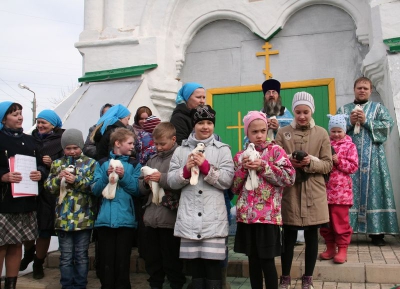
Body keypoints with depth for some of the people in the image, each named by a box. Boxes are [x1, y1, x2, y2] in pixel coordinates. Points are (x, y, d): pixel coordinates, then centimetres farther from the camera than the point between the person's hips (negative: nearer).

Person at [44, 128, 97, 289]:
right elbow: (48, 187, 4)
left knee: (82, 255, 10)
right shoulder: (57, 164, 9)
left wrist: (76, 180, -19)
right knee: (66, 256, 10)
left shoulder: (90, 163, 1)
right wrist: (59, 178, -14)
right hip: (63, 218, 2)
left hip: (84, 218, -2)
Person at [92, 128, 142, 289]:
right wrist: (106, 176, -14)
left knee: (122, 260, 6)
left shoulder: (134, 165, 7)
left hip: (125, 219, 0)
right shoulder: (102, 163, 7)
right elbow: (95, 190, 1)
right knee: (106, 259, 7)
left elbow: (137, 190, -1)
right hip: (105, 219, 0)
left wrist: (124, 177, -13)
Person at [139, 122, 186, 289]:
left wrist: (162, 178, -18)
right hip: (151, 218, 7)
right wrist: (146, 182, -3)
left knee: (172, 261, 6)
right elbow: (141, 188, 17)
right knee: (152, 259, 17)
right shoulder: (152, 160, 15)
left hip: (170, 218, -6)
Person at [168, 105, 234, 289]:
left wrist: (206, 166, -13)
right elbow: (171, 182, 6)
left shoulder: (222, 149, 5)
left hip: (213, 217, -2)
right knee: (195, 264, 11)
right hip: (189, 218, 2)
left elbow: (227, 181, -3)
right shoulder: (181, 150, 10)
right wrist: (186, 169, -11)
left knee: (213, 264, 1)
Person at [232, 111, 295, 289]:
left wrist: (263, 167, -16)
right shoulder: (240, 156, 9)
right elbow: (233, 187, 7)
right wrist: (243, 169, -8)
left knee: (267, 261, 2)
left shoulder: (275, 150, -1)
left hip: (268, 215, -3)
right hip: (246, 215, 4)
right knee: (253, 260, 12)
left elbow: (290, 177, -11)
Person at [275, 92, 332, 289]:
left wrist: (311, 162, -17)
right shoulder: (282, 133, 4)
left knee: (312, 237, 9)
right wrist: (289, 162, -18)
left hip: (313, 193, 1)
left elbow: (328, 165, 1)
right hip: (289, 191, 0)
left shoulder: (321, 133, 4)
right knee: (288, 237, 7)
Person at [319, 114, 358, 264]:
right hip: (325, 189, 4)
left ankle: (342, 249, 11)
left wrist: (338, 161, -17)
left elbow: (353, 167, -5)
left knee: (341, 220, 0)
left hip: (341, 190, -4)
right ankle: (330, 247, 23)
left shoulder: (349, 146, 1)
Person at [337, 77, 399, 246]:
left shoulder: (378, 108, 14)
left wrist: (366, 121, -9)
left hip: (372, 157, 0)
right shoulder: (343, 110, 17)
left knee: (372, 189, -4)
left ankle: (376, 232, 1)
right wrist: (349, 123, -7)